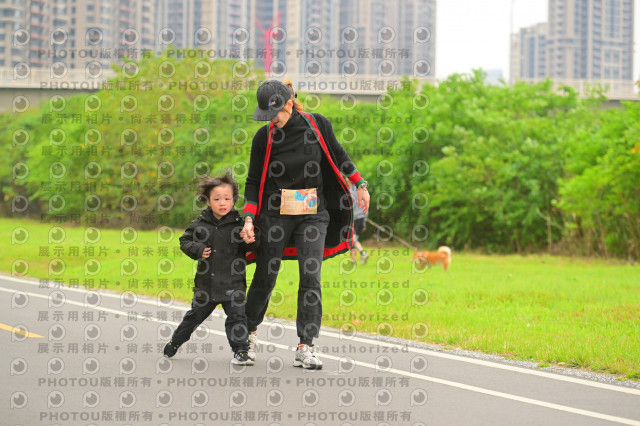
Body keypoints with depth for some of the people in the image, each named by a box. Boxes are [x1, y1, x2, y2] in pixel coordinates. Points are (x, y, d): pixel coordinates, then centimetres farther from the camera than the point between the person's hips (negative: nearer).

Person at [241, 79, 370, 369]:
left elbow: (338, 155, 13)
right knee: (265, 277, 6)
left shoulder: (318, 125, -4)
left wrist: (360, 185, 13)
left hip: (314, 212, 0)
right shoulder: (264, 137, -5)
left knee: (311, 277, -10)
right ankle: (250, 332, 29)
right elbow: (253, 181, 0)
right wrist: (249, 218, -10)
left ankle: (305, 348, -10)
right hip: (275, 213, 0)